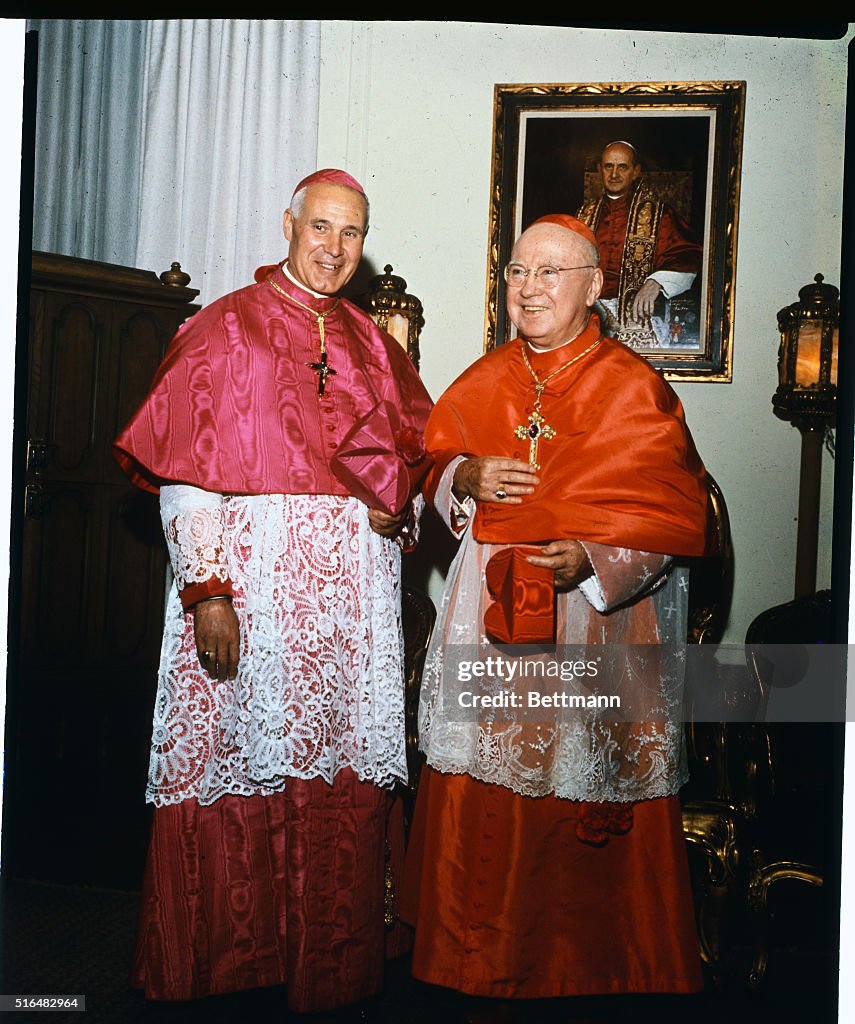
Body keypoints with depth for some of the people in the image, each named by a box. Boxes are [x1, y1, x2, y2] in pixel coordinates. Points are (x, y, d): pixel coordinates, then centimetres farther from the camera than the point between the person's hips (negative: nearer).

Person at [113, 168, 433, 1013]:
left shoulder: (371, 343, 16)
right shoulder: (225, 328, 2)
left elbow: (416, 451, 23)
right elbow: (184, 474, -6)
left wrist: (401, 503, 0)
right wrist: (206, 591, -15)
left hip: (354, 591, 4)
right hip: (250, 575, -4)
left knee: (342, 781, 5)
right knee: (234, 770, 1)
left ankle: (329, 973, 20)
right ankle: (216, 970, 19)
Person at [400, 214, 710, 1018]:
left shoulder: (633, 387, -5)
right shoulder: (483, 381, 9)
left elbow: (677, 514, -8)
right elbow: (433, 463, 17)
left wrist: (596, 560, -23)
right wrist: (465, 477, -6)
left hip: (597, 616, -4)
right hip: (491, 613, 4)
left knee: (587, 800, 3)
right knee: (483, 791, 10)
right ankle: (481, 959, 30)